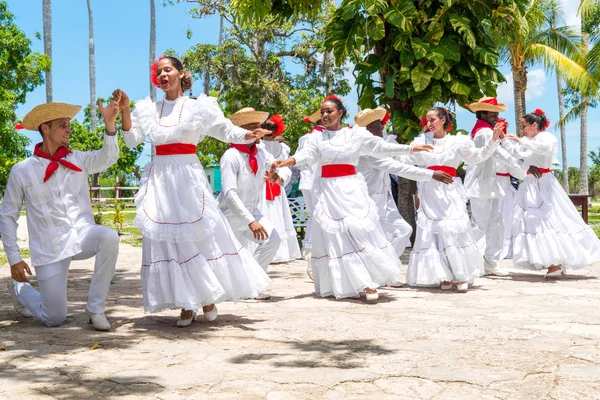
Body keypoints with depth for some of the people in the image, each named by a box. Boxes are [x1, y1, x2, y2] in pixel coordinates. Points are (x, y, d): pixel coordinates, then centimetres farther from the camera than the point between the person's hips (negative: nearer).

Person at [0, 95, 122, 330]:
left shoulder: (78, 160, 5)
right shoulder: (22, 171, -2)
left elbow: (107, 158, -15)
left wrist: (109, 124, -31)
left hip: (82, 235, 2)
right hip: (49, 248, -2)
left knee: (109, 238, -34)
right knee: (55, 319, -3)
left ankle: (95, 309, -15)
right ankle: (19, 288, 32)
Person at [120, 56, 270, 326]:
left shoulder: (198, 107, 5)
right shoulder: (148, 109, 11)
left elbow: (226, 131, 1)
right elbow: (131, 140, 4)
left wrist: (248, 135, -17)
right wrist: (125, 111, -8)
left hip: (188, 177, -2)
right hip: (159, 180, 2)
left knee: (202, 237, -3)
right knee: (167, 241, 0)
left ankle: (208, 298, 14)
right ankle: (186, 304, 7)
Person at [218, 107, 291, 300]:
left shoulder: (261, 152, -3)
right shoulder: (231, 156, -23)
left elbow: (286, 169, 1)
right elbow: (230, 193, -29)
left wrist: (279, 176, -24)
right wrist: (250, 221, -33)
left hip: (252, 211, 6)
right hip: (231, 213, -6)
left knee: (273, 239, -13)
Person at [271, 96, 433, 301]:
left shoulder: (356, 133, 6)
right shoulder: (317, 136, 7)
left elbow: (380, 146, 5)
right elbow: (306, 154, -10)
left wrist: (410, 149, 0)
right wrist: (285, 162, -29)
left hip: (352, 189, -1)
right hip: (328, 191, 1)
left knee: (359, 231, -10)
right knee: (334, 236, -1)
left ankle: (369, 282, -5)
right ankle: (340, 285, 6)